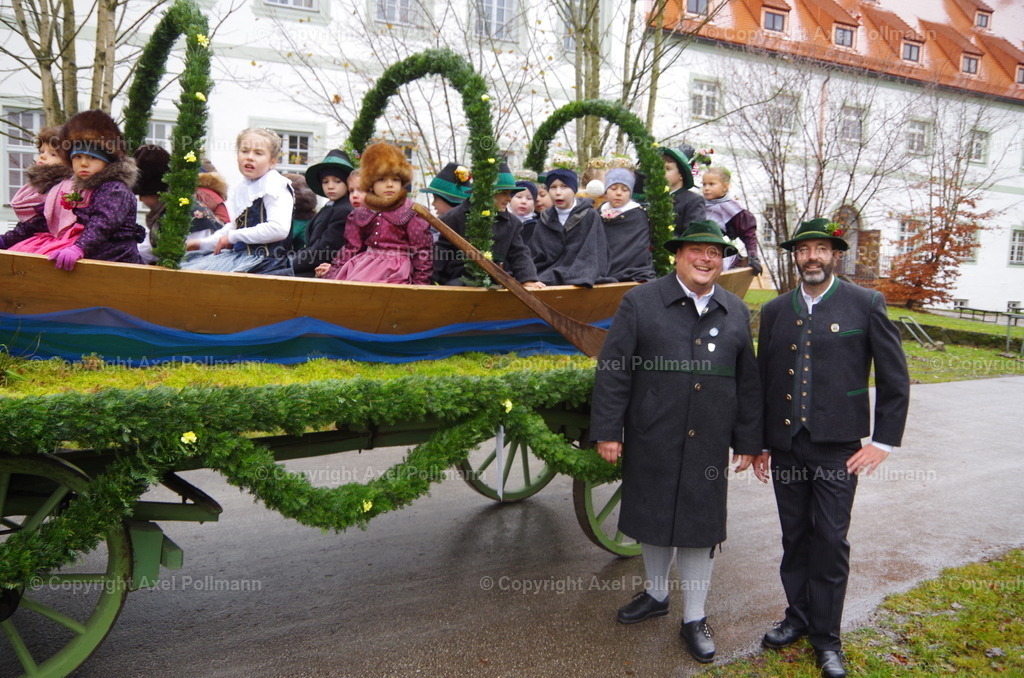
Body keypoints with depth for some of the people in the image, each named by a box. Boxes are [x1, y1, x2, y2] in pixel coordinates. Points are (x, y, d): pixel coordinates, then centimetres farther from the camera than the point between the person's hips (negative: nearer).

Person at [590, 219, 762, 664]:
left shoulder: (736, 313, 7)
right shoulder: (640, 303, -5)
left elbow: (748, 383, 11)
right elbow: (612, 371, -7)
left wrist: (747, 441, 9)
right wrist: (607, 431, -10)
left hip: (708, 445, 2)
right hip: (651, 441, -2)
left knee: (700, 526, 9)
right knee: (653, 515, 14)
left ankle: (694, 619, 27)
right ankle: (656, 594, 40)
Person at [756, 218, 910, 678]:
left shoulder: (865, 305, -2)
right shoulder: (775, 311, 8)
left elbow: (895, 378, -1)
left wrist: (883, 441, -5)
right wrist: (759, 442, 10)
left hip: (836, 446, -3)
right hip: (785, 446, 3)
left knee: (830, 541, 3)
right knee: (795, 537, 14)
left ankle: (826, 636, 19)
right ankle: (798, 617, 31)